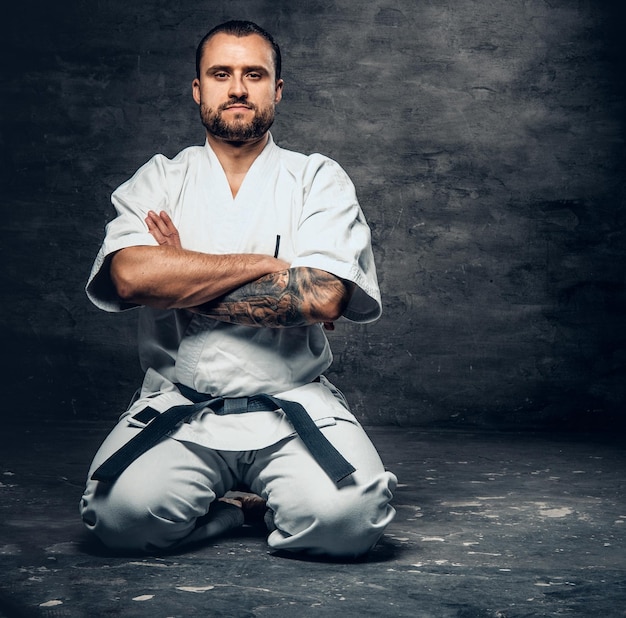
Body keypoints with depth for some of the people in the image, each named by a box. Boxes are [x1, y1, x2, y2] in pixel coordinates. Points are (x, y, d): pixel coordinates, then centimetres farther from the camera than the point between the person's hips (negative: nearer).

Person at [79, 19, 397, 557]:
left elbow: (322, 297, -12)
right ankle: (262, 506, 1)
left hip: (293, 407, -1)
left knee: (348, 516, -29)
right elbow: (131, 276, -13)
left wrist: (181, 287, -7)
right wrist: (268, 265, -11)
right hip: (178, 409, 1)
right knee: (126, 511, -28)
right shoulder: (158, 181, 9)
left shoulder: (319, 181, 6)